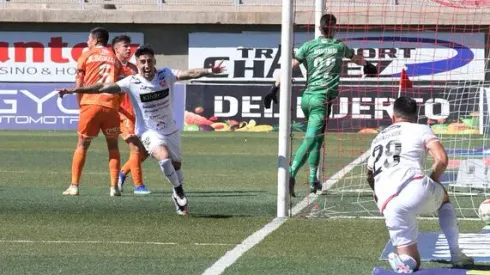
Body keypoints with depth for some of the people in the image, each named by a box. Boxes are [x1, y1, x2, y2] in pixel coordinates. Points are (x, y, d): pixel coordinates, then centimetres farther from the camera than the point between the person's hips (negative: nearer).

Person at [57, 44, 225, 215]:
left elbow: (189, 74, -21)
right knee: (164, 158, -28)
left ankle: (178, 195, 43)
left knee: (176, 164, 17)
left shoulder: (166, 75, -11)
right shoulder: (132, 83, -17)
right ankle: (179, 192, -5)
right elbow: (103, 88, -21)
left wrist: (209, 71, -38)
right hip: (150, 132, -4)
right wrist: (74, 90, -27)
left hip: (171, 130, 4)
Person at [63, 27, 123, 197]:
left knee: (82, 145, 7)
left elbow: (79, 84, 5)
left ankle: (74, 186, 3)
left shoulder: (87, 55, 9)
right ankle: (114, 187, 3)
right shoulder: (115, 59, 18)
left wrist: (80, 104, 13)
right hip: (111, 105, 2)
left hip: (90, 104, -2)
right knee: (113, 146, 13)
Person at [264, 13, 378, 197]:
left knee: (316, 139, 20)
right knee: (310, 141, -12)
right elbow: (356, 59, 33)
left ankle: (313, 180, 18)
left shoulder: (308, 46, 8)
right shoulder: (339, 46, 10)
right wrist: (368, 66, 54)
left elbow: (290, 67, -2)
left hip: (306, 97, 3)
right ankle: (291, 174, -29)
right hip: (322, 99, -3)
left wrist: (275, 88, -1)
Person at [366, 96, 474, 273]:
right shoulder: (421, 129, 14)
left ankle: (403, 259, -26)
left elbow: (370, 176, 42)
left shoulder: (378, 139, 30)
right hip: (416, 190, -3)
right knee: (443, 197, 35)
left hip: (388, 206, 3)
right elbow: (442, 160, 0)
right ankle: (456, 254, 24)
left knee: (411, 263, 11)